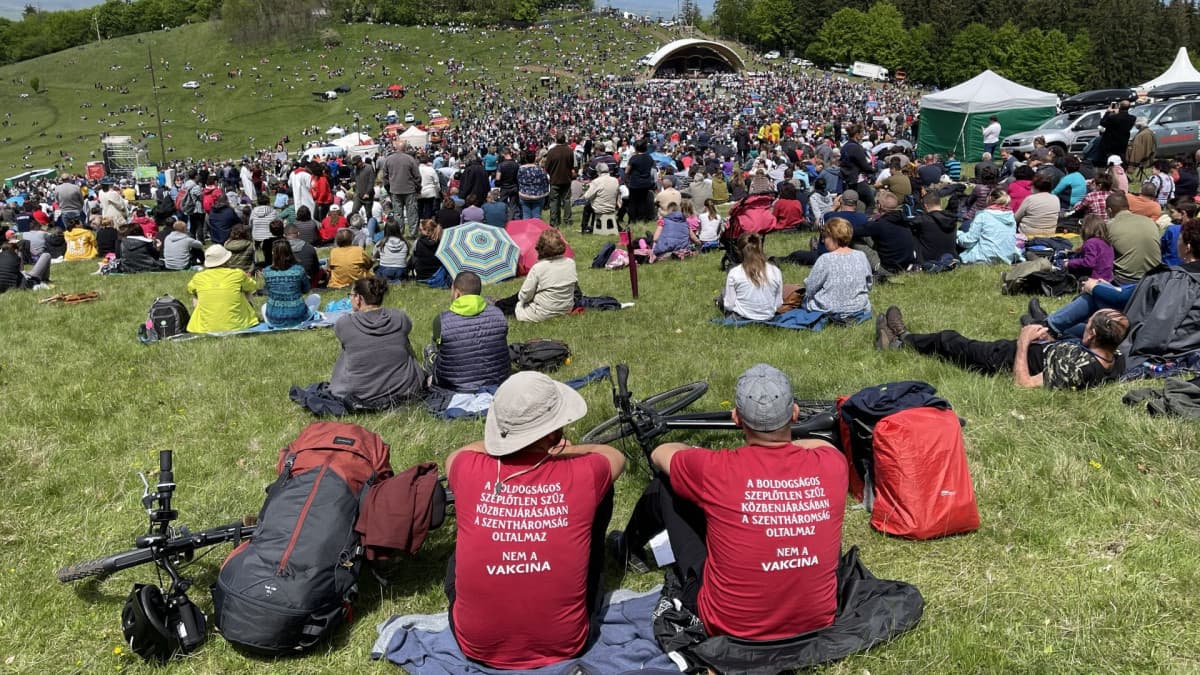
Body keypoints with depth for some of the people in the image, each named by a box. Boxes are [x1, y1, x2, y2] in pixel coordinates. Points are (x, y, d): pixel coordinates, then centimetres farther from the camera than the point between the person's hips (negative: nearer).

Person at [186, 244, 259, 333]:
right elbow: (254, 288, 15)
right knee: (248, 302, 29)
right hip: (237, 326, -1)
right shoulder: (238, 274, -5)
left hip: (206, 329, 1)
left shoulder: (198, 277, -1)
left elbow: (190, 290, 23)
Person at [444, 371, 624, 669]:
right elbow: (617, 456, 10)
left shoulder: (469, 471, -17)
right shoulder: (583, 476, -19)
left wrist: (502, 441, 15)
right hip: (564, 645, -1)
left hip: (476, 646, 1)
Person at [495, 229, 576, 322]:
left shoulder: (538, 268, -23)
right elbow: (575, 283, 8)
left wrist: (521, 296, 8)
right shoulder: (571, 263, -9)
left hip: (543, 314, -6)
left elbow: (525, 296, -15)